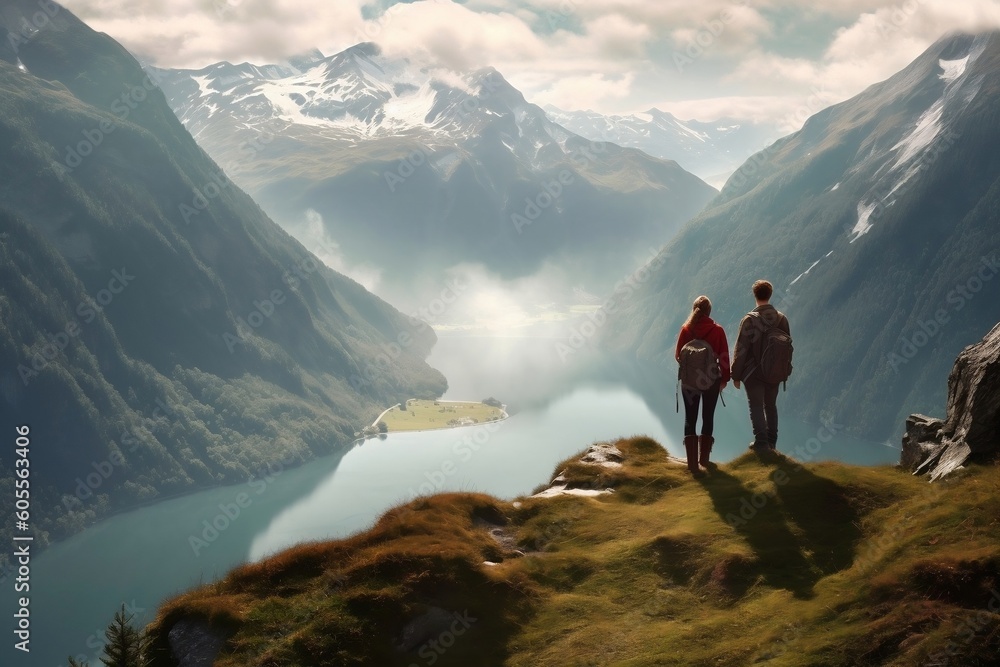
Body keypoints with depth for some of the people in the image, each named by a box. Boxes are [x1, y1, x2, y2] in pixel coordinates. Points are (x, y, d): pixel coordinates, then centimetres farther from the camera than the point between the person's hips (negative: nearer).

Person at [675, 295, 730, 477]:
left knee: (690, 419, 4)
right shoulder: (717, 330, -8)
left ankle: (693, 462, -6)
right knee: (708, 418, 16)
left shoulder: (686, 329, -7)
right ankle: (704, 458, 25)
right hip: (712, 380, 0)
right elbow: (724, 357, -4)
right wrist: (724, 378, 8)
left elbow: (678, 355, -2)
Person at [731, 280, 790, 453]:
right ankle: (771, 441, 24)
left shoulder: (750, 320, -16)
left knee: (756, 407, 3)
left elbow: (740, 350, -15)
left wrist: (736, 375, -7)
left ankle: (761, 442, -1)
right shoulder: (781, 318, -1)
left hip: (753, 373, -5)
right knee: (770, 406, 17)